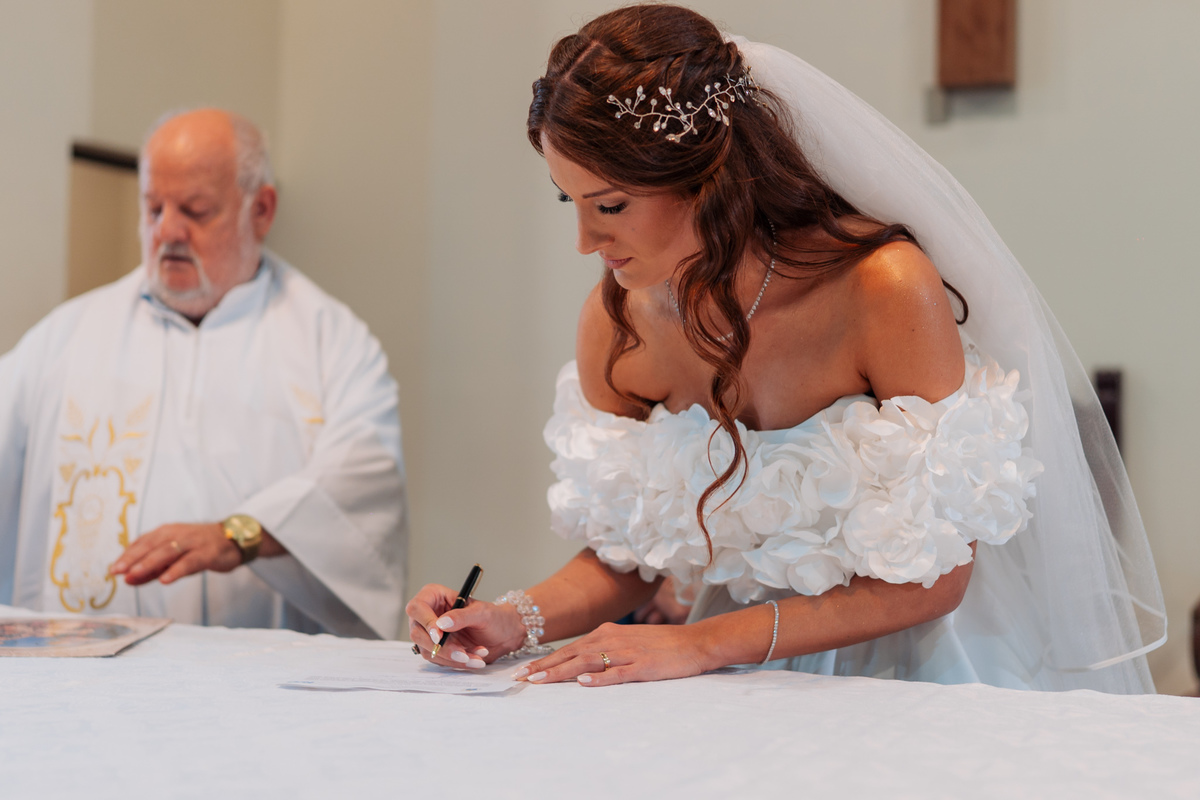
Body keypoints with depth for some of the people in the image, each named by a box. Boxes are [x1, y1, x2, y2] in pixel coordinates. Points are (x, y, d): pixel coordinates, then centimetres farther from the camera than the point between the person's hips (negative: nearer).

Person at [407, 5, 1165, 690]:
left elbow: (933, 577, -15)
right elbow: (624, 553, 8)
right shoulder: (616, 321, -5)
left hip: (915, 667, -3)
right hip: (753, 683, 4)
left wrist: (702, 644, -18)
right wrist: (521, 620, -12)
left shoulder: (887, 290, -20)